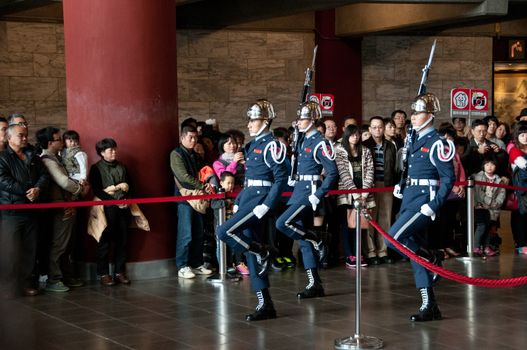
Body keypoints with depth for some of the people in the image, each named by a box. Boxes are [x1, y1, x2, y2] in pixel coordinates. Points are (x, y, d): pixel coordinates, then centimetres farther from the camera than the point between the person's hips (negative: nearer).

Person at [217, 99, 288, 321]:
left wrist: (267, 205, -20)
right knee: (252, 255, 6)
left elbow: (281, 177, -15)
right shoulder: (252, 146, 17)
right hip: (248, 198, 9)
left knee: (225, 231, -23)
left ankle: (261, 252, -1)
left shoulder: (270, 145, -9)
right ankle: (265, 305, 10)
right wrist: (238, 203, 15)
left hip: (260, 198, -9)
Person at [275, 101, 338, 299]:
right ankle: (315, 284, 12)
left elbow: (333, 173, -16)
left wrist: (318, 195, -18)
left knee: (283, 223, -21)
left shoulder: (320, 143, -12)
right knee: (303, 238, 7)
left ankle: (317, 241, 0)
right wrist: (293, 178, 12)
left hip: (310, 193, -9)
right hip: (299, 191, 9)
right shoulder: (301, 140, 12)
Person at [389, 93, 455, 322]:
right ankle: (429, 306, 13)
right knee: (415, 254, 7)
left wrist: (434, 206, -20)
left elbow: (448, 178, -14)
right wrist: (401, 187, 8)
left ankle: (433, 259, 1)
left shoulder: (437, 143, -11)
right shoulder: (415, 141, 14)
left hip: (424, 203, -9)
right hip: (409, 201, 9)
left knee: (393, 237, -20)